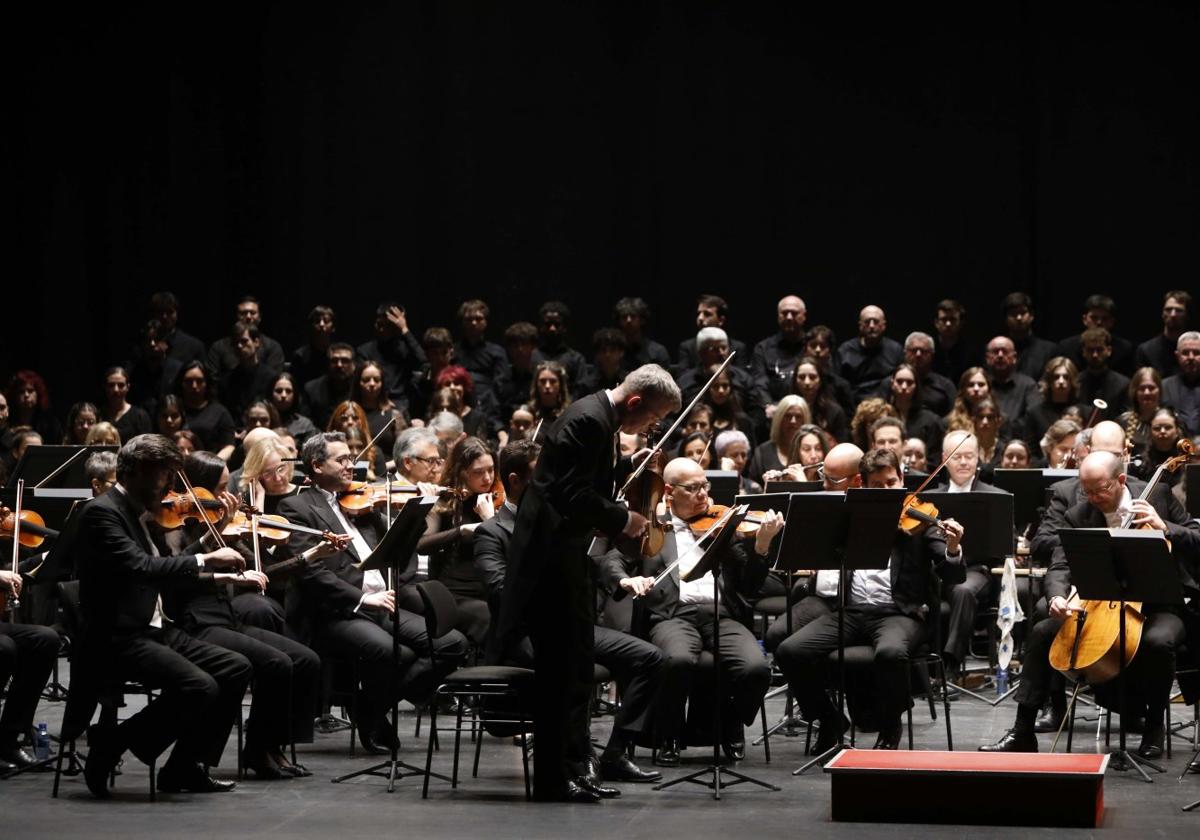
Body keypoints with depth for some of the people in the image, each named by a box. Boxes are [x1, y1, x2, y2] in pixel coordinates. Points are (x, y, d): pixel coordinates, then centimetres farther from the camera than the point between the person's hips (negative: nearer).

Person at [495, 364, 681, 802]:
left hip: (565, 552, 11)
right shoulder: (588, 420, -20)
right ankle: (553, 777, 0)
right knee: (564, 667, -6)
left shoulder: (601, 418, 12)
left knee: (567, 667, 14)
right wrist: (622, 519, -19)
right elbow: (573, 495, -26)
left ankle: (560, 770, 20)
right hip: (551, 551, -11)